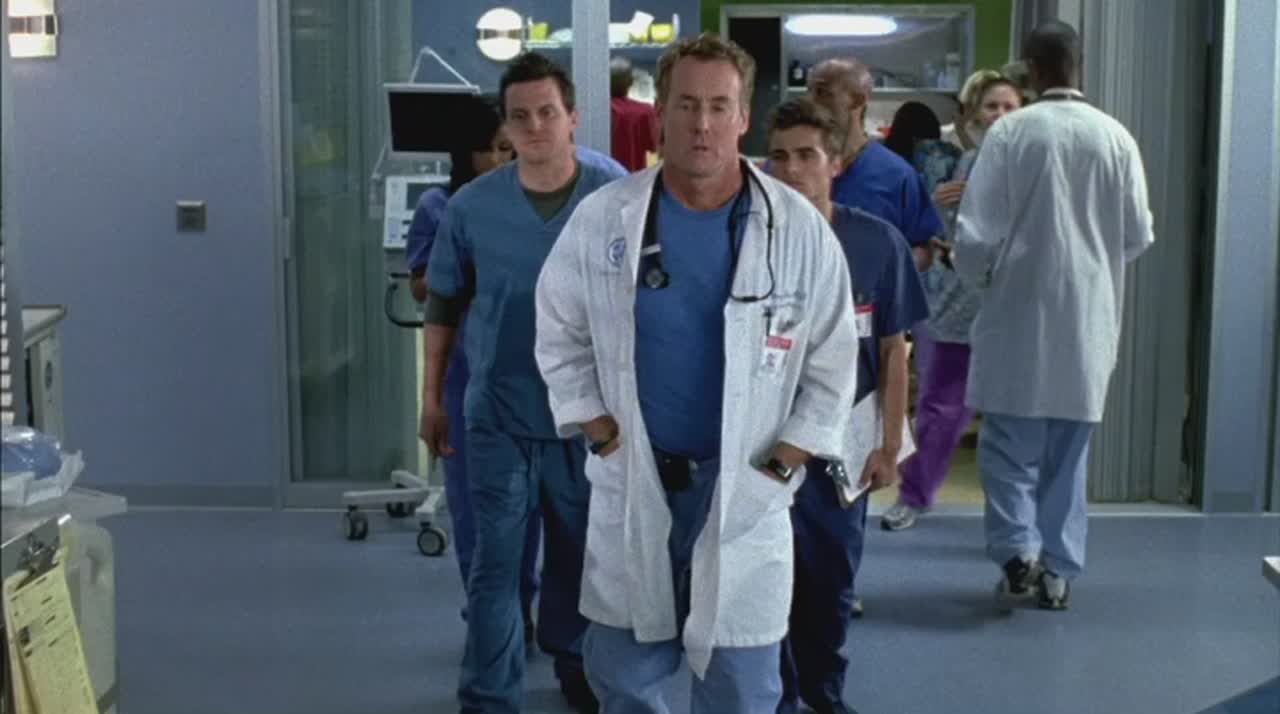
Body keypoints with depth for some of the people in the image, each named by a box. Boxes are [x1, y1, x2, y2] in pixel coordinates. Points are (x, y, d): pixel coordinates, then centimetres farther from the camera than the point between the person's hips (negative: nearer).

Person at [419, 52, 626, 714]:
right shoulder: (472, 205, -5)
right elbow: (443, 304, 5)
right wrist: (432, 397, 6)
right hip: (499, 413, 0)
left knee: (579, 553, 17)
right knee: (495, 563, 4)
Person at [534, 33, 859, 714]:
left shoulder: (799, 229, -7)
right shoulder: (602, 216, -4)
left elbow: (832, 365, -1)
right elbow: (561, 338, 5)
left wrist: (776, 470, -6)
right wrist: (607, 441, -2)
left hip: (744, 491, -1)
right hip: (630, 485, 1)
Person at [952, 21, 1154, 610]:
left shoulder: (1010, 132, -9)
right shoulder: (1116, 138, -2)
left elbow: (977, 231, -8)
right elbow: (1138, 236, 4)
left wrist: (976, 276, 12)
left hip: (1020, 312, -3)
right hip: (1088, 316, 3)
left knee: (1010, 443, 7)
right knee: (1067, 450, 13)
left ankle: (1019, 553, -7)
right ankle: (1057, 571, 16)